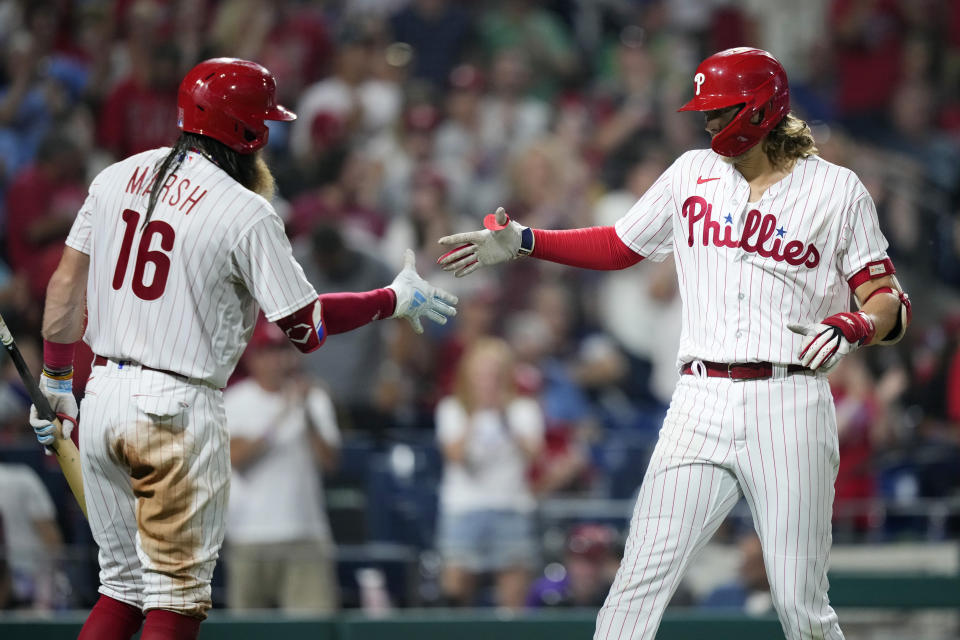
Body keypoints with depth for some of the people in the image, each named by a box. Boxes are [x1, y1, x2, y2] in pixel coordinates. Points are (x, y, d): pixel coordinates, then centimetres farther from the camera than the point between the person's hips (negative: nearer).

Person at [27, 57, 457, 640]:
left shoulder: (118, 177, 8)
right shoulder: (246, 213, -11)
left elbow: (66, 283, 11)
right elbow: (305, 324, -7)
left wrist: (55, 379, 20)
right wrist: (396, 301, 6)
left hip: (103, 395, 7)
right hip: (178, 407, -7)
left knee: (124, 584, 16)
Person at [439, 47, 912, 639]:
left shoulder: (836, 190, 4)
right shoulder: (694, 174, 14)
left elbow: (890, 302, 1)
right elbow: (618, 246, 22)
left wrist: (854, 326, -22)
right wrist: (522, 242, 11)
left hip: (789, 411, -3)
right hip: (701, 405, 3)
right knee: (641, 583, -9)